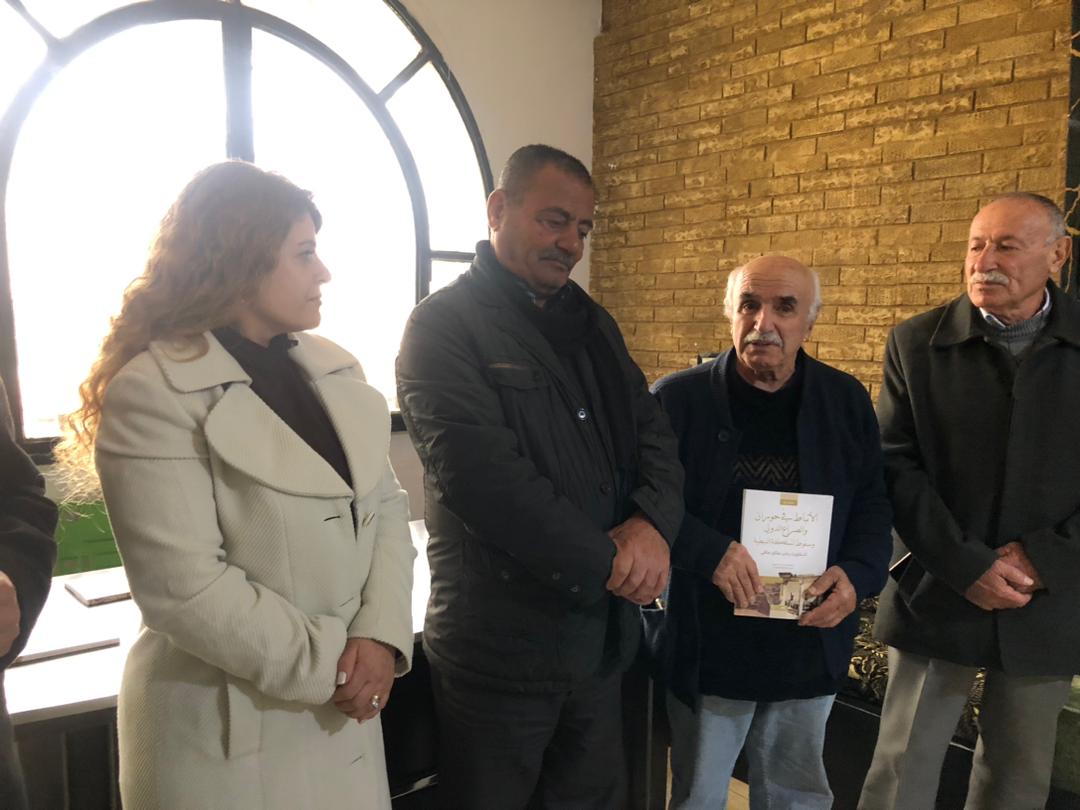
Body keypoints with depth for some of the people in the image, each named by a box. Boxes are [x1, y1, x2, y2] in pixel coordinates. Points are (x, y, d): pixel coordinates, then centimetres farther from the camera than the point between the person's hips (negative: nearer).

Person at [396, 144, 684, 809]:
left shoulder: (593, 323, 11)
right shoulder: (444, 324, -11)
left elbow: (653, 431, 5)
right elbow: (481, 473, -23)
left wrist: (653, 523, -16)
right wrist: (607, 561, -18)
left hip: (604, 636, 7)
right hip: (500, 647, -6)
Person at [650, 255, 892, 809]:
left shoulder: (846, 400, 3)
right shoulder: (678, 399, -8)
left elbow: (873, 502, 8)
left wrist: (858, 573, -10)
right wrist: (708, 552, -23)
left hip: (811, 646, 3)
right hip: (706, 648, -3)